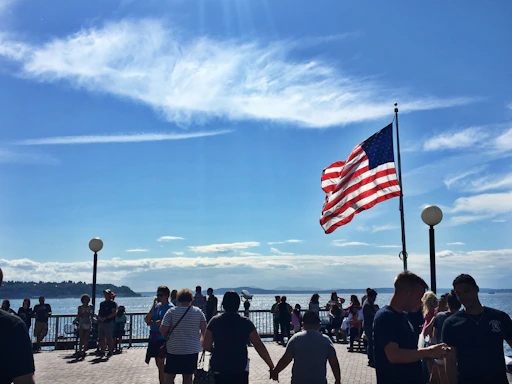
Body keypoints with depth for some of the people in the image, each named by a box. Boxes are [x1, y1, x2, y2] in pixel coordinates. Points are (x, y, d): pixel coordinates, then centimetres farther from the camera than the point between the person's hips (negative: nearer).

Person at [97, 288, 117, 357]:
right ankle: (102, 351, 14)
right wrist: (99, 316, 2)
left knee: (109, 338, -4)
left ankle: (110, 351, 3)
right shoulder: (102, 303, 18)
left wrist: (105, 318, -18)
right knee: (101, 338, 7)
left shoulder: (112, 303, -4)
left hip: (109, 322, -7)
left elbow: (114, 313, -11)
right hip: (101, 322, 7)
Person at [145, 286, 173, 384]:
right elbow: (147, 320, 1)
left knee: (160, 364, -6)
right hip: (153, 338, 7)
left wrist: (151, 322, -6)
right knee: (158, 364, 13)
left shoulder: (170, 307, -9)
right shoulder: (157, 305, 10)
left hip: (163, 338, -7)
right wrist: (154, 306, -6)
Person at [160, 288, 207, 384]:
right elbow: (204, 329, -3)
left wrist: (166, 336, 8)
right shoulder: (198, 312, -1)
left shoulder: (171, 312, -6)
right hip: (192, 350, 2)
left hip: (174, 349, -2)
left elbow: (163, 329, -12)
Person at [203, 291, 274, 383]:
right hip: (240, 370, -1)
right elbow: (259, 346, -7)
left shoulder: (214, 322, -4)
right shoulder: (246, 323, -5)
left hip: (218, 370, 1)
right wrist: (271, 366, -2)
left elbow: (206, 346, -5)